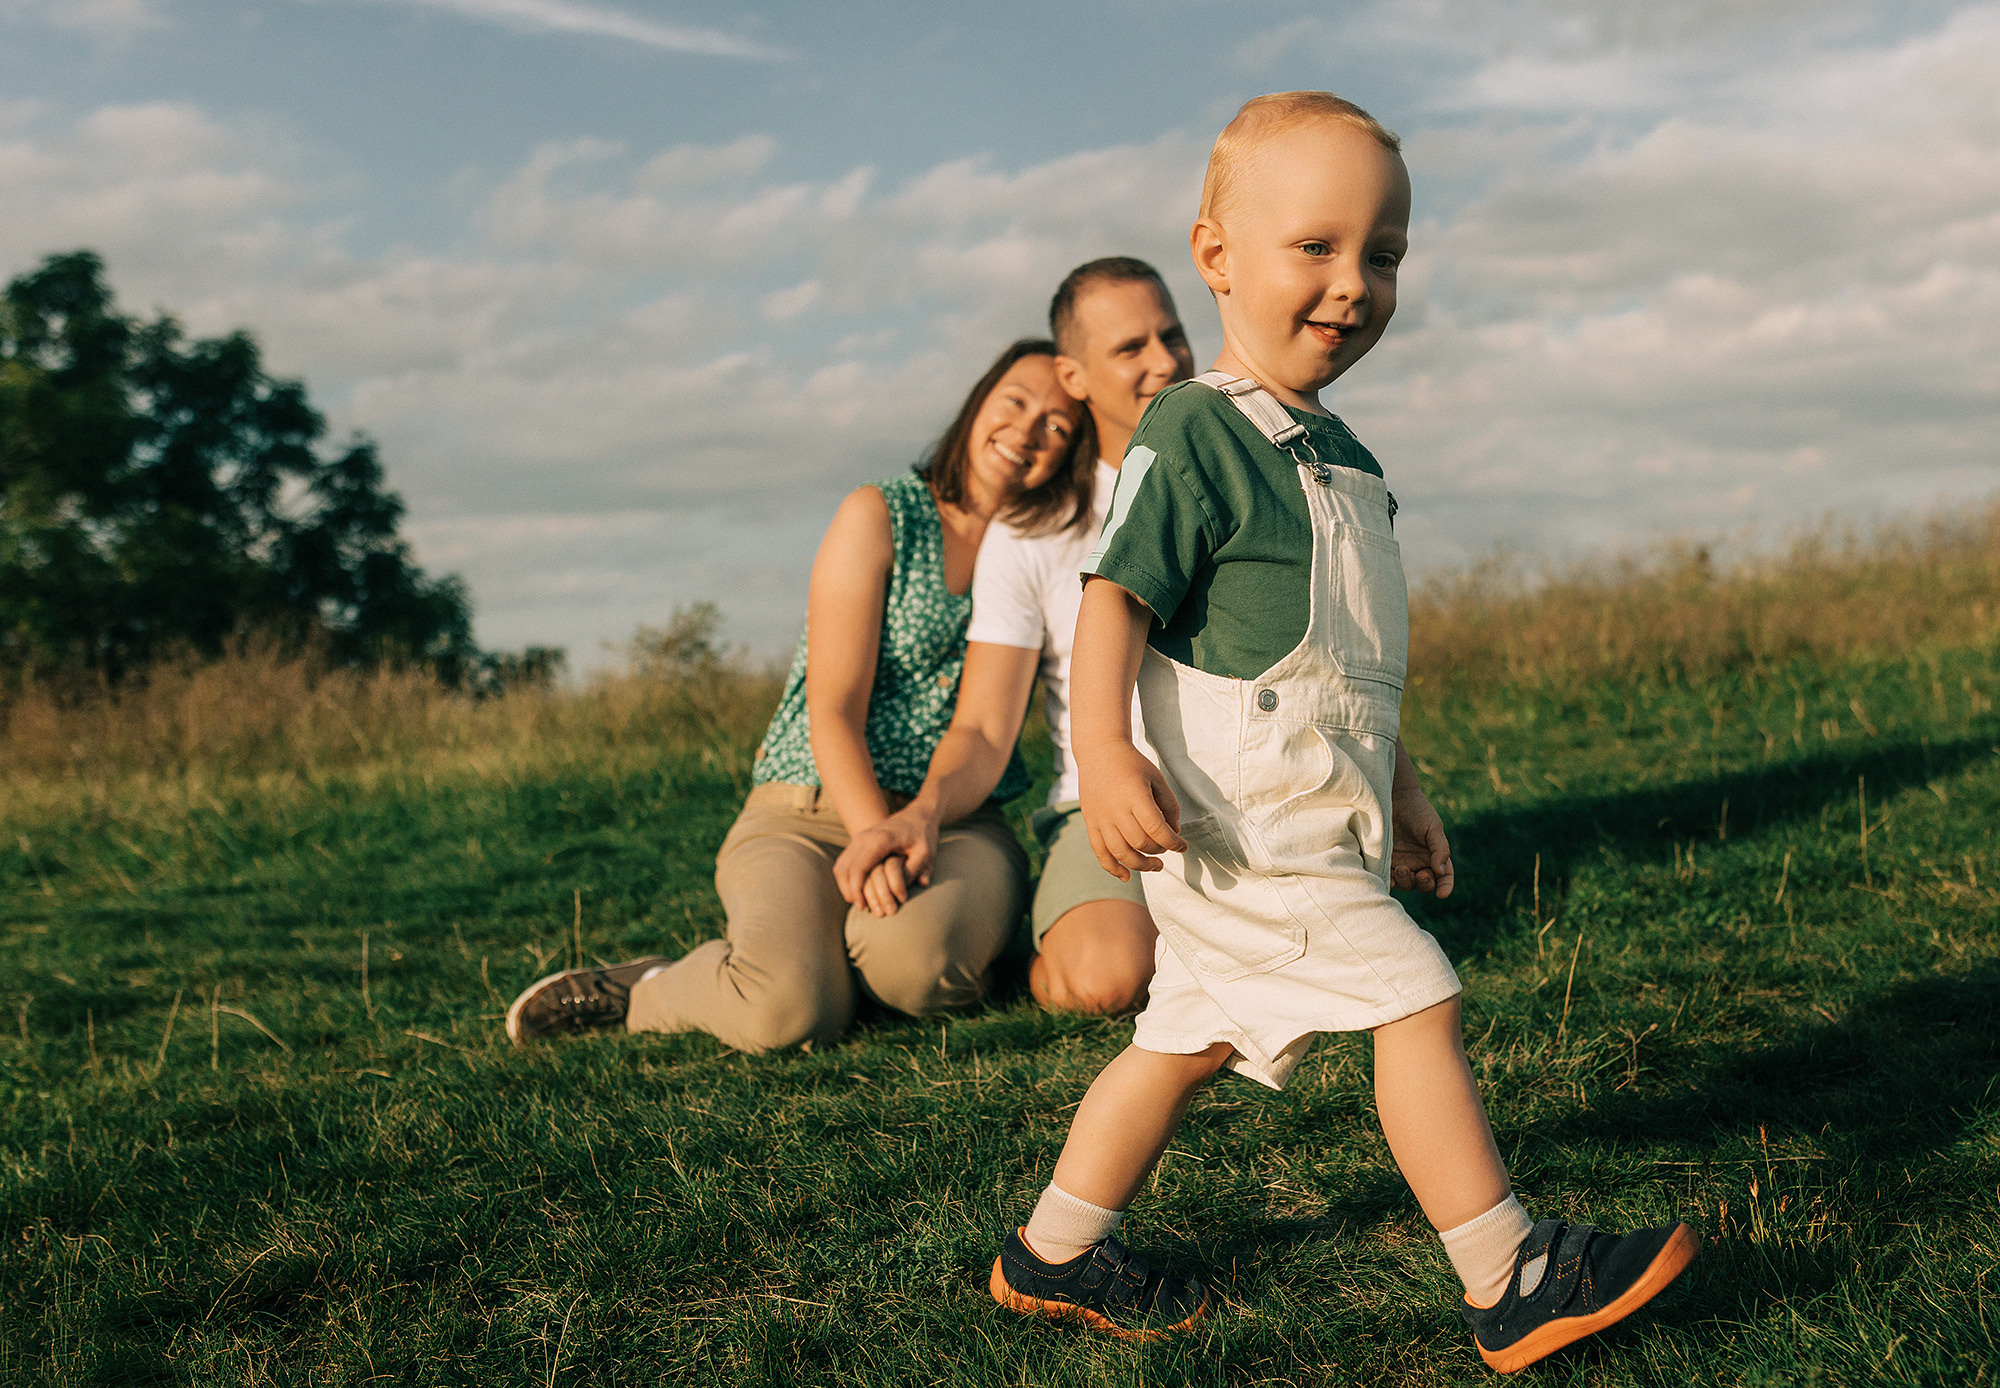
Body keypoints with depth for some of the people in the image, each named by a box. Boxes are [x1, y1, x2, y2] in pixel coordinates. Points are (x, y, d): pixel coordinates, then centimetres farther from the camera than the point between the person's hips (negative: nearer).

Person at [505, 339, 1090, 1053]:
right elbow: (833, 711, -9)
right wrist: (877, 840, -23)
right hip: (809, 815, -2)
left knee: (912, 961, -33)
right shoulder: (882, 516, -1)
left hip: (955, 825, 3)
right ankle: (649, 991, 0)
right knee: (788, 1013, -29)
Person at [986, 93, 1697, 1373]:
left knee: (1192, 1036, 15)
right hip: (1242, 824, -10)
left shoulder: (1336, 450, 16)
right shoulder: (1194, 433, -13)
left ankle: (1057, 1255, 27)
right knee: (1416, 998, -10)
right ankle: (1513, 1282, -2)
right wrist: (1105, 752, -30)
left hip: (1308, 822, 10)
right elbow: (1116, 595, -18)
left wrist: (1400, 792, 25)